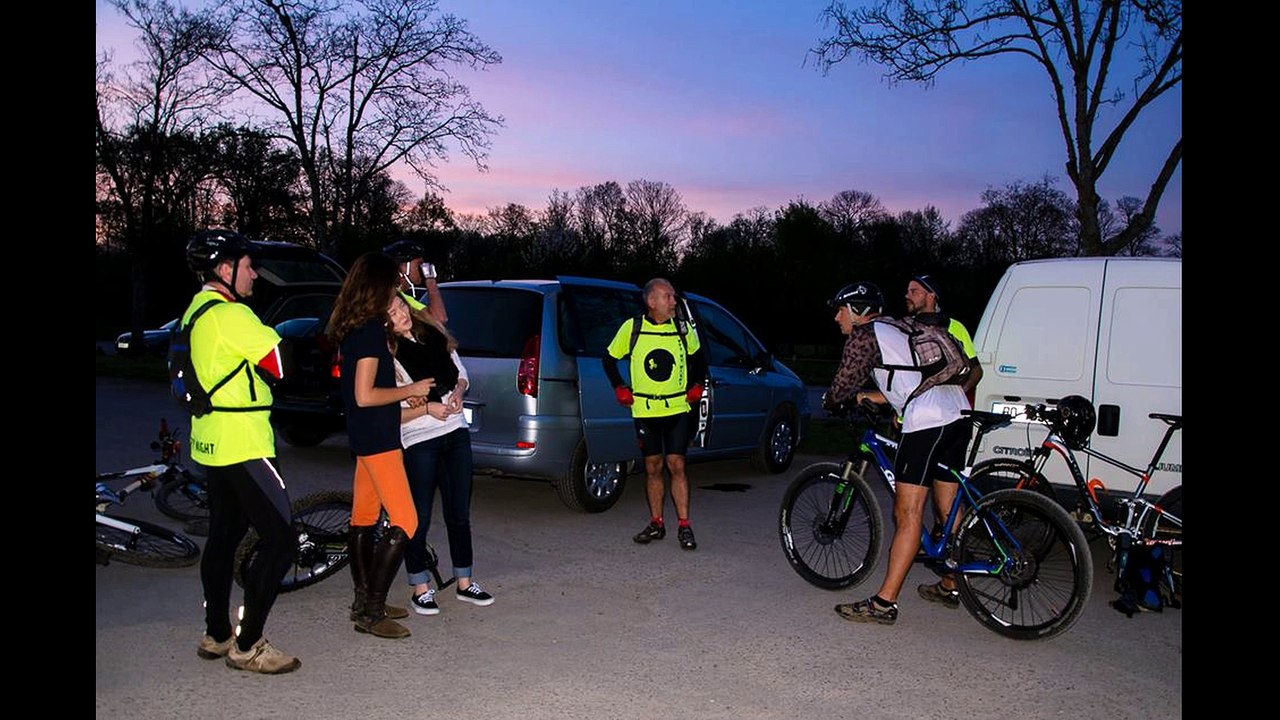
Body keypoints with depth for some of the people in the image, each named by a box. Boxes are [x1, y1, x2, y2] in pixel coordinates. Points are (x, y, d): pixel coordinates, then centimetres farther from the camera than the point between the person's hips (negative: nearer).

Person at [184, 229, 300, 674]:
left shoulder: (196, 312, 15)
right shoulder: (230, 314, -17)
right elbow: (284, 366, -19)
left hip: (212, 445, 11)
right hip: (241, 446, -11)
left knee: (223, 537, 17)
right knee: (280, 540, -6)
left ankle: (216, 635, 27)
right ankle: (247, 646, 0)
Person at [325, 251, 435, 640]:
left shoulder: (351, 328, 9)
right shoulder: (370, 330, -19)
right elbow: (365, 395, -22)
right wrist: (411, 389, -12)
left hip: (365, 436, 10)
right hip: (378, 437, -10)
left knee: (364, 519, 15)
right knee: (404, 522, -8)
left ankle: (364, 602, 24)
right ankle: (370, 611, -5)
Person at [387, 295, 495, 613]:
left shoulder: (434, 333, 4)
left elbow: (461, 374, 14)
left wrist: (457, 393, -5)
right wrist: (427, 409, -20)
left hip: (456, 434, 5)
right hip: (419, 442, -5)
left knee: (460, 514, 12)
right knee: (419, 518, 2)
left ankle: (465, 582, 24)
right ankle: (421, 588, 18)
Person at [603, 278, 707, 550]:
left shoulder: (683, 329, 2)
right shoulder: (632, 328, -3)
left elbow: (698, 359, 20)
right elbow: (610, 358, 9)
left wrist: (697, 386, 8)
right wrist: (620, 389, 2)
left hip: (678, 409, 0)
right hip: (644, 410, 0)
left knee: (676, 465, -5)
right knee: (652, 467, 9)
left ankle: (684, 526, 3)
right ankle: (656, 523, 20)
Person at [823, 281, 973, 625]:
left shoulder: (864, 335, -1)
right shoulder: (894, 331, 27)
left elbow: (843, 385, -3)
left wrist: (829, 401, 17)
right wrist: (867, 397, 31)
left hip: (927, 422, -10)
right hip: (958, 415, 10)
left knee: (907, 514, -10)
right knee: (947, 507, 19)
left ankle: (884, 603, -8)